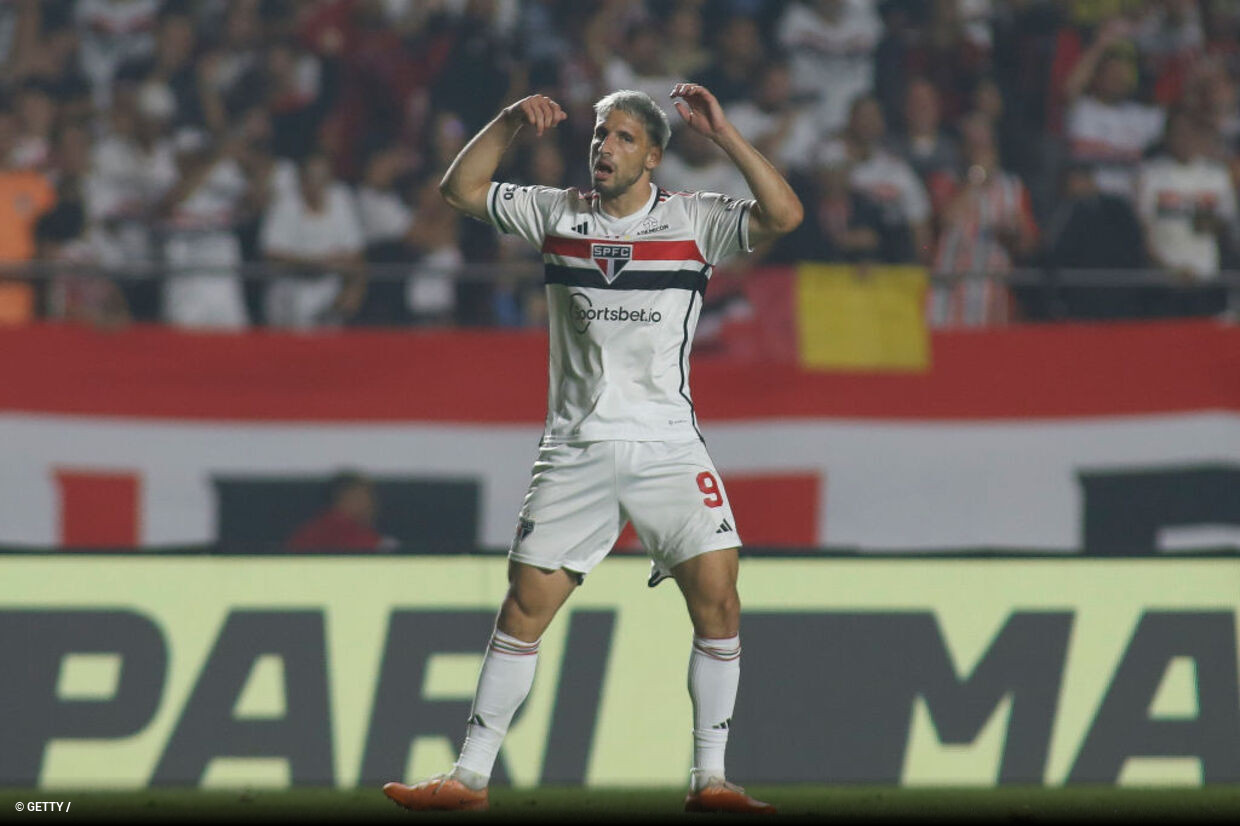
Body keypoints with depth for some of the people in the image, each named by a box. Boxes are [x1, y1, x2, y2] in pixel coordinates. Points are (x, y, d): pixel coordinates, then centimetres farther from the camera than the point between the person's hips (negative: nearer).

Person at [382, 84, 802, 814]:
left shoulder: (693, 219, -1)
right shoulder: (559, 214, 7)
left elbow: (783, 215, -14)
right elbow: (461, 190, 9)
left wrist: (722, 133, -18)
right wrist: (511, 123, -5)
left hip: (669, 446, -1)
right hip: (577, 448, 1)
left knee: (717, 600, -11)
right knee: (525, 608, -3)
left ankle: (710, 780, -2)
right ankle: (471, 777, 3)